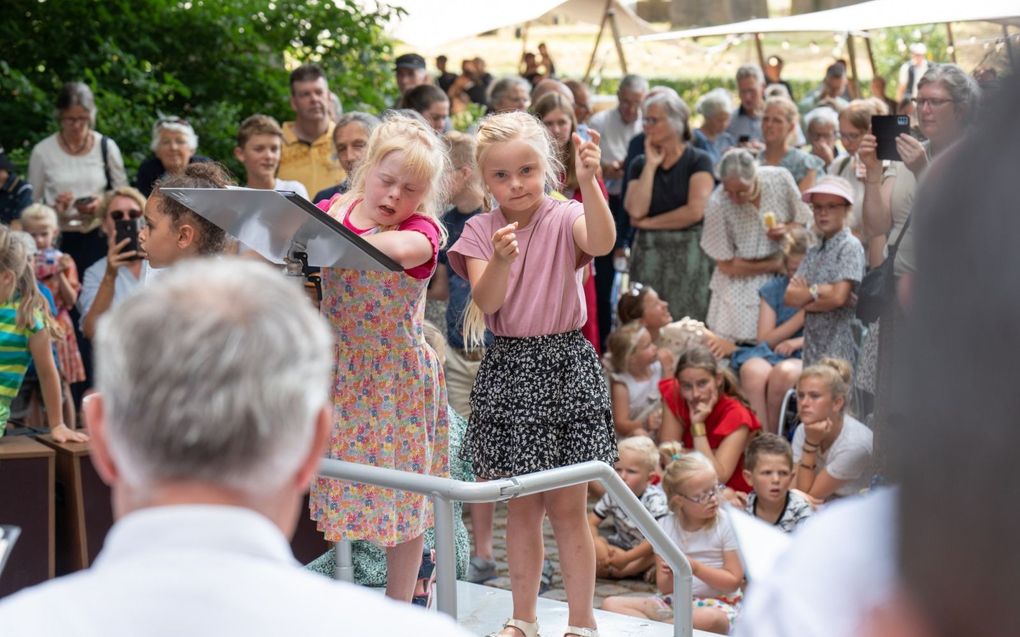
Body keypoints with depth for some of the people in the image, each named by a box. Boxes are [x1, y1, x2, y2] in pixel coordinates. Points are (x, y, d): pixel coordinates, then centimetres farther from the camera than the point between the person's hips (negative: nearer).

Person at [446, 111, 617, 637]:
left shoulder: (565, 219, -5)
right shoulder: (481, 230, 2)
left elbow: (602, 242, -27)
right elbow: (486, 303, -11)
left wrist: (589, 182, -41)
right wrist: (500, 261, -30)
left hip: (565, 365, -2)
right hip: (508, 368, 2)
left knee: (566, 508, 2)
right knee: (521, 507, 12)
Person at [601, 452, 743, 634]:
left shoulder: (726, 525, -5)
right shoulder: (665, 527, 3)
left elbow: (733, 582, -7)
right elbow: (664, 588, 4)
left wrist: (696, 568, -19)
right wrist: (671, 576, -20)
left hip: (716, 603, -4)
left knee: (710, 619, -42)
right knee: (611, 604, -12)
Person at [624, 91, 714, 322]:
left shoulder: (698, 160, 0)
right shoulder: (640, 164, 11)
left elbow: (695, 210, -12)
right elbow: (636, 210, -5)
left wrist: (648, 222, -4)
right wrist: (651, 165, -2)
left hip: (688, 253, -3)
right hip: (648, 253, 3)